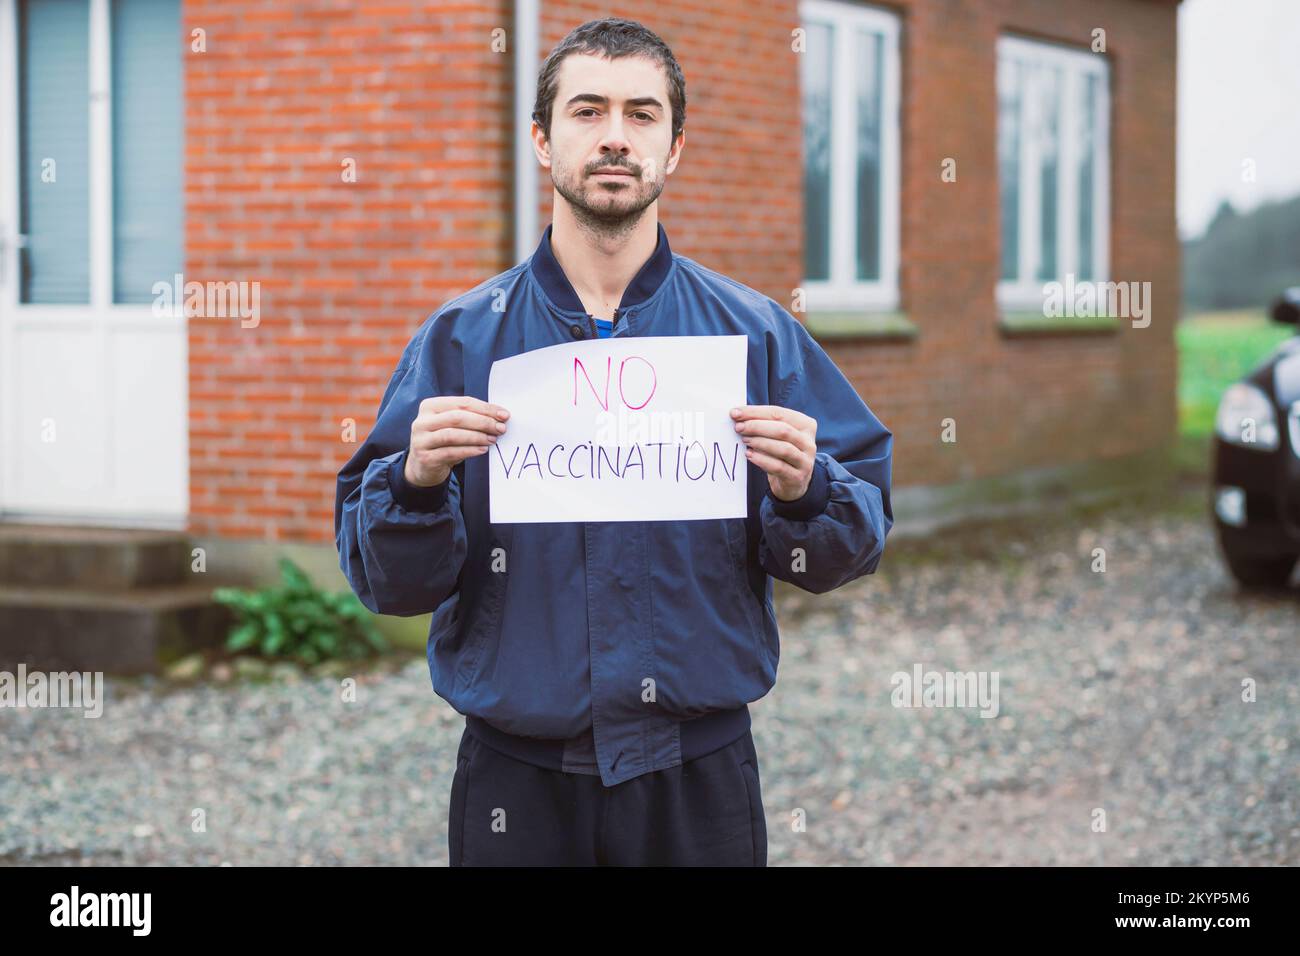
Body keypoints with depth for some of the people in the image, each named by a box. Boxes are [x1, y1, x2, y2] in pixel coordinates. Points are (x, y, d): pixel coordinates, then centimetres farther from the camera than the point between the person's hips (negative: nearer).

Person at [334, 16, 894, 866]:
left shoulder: (755, 334, 1)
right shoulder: (461, 340, 1)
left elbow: (850, 552, 2)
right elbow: (385, 584, -1)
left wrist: (804, 493, -18)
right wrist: (417, 483, -19)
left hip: (698, 776, 0)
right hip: (519, 785, 0)